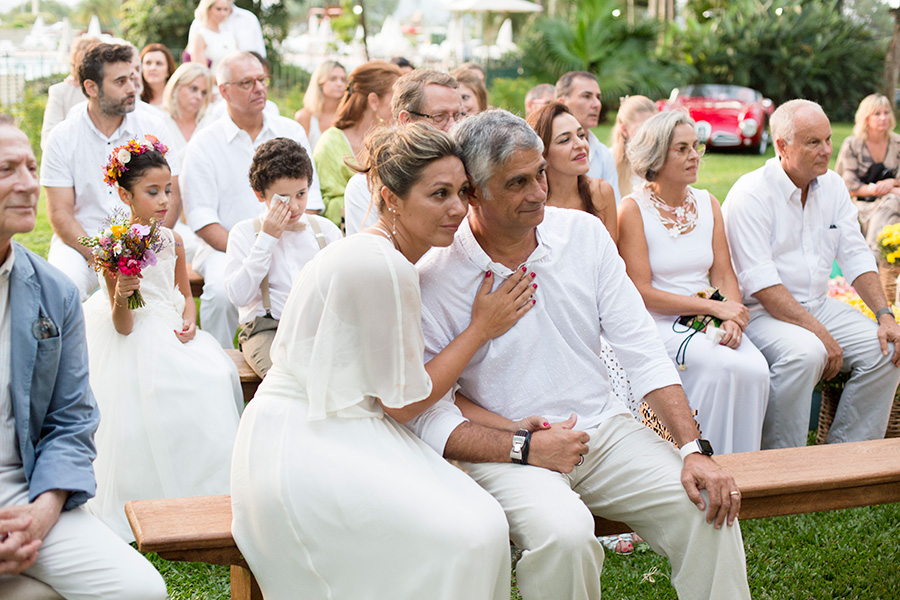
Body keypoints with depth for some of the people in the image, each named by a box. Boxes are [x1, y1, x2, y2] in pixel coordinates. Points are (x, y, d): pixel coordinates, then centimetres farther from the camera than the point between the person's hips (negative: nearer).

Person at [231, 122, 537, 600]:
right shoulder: (383, 267, -19)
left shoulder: (396, 261, 11)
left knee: (484, 519, -5)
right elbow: (404, 401, -12)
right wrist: (481, 328, -4)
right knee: (469, 537, -20)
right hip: (301, 449, -9)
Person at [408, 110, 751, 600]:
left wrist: (693, 448, -9)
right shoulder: (431, 280, -11)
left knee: (711, 506, -17)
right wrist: (523, 446, -21)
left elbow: (642, 349, 1)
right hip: (504, 451, -4)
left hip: (603, 428, 4)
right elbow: (424, 415, -11)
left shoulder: (584, 233, 3)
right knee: (563, 533, -34)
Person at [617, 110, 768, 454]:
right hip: (657, 324, -5)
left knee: (756, 370, -24)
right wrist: (714, 307, -15)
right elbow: (642, 293, -11)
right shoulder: (633, 209, -5)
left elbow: (724, 274, 10)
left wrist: (732, 317, -12)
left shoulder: (708, 204, 14)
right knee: (723, 367, -31)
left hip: (711, 321, 5)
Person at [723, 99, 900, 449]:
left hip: (819, 305, 7)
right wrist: (819, 332, -25)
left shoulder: (833, 186, 10)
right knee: (805, 352, -35)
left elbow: (856, 256, 9)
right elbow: (761, 283, -21)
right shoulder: (751, 194, -14)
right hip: (761, 312, -7)